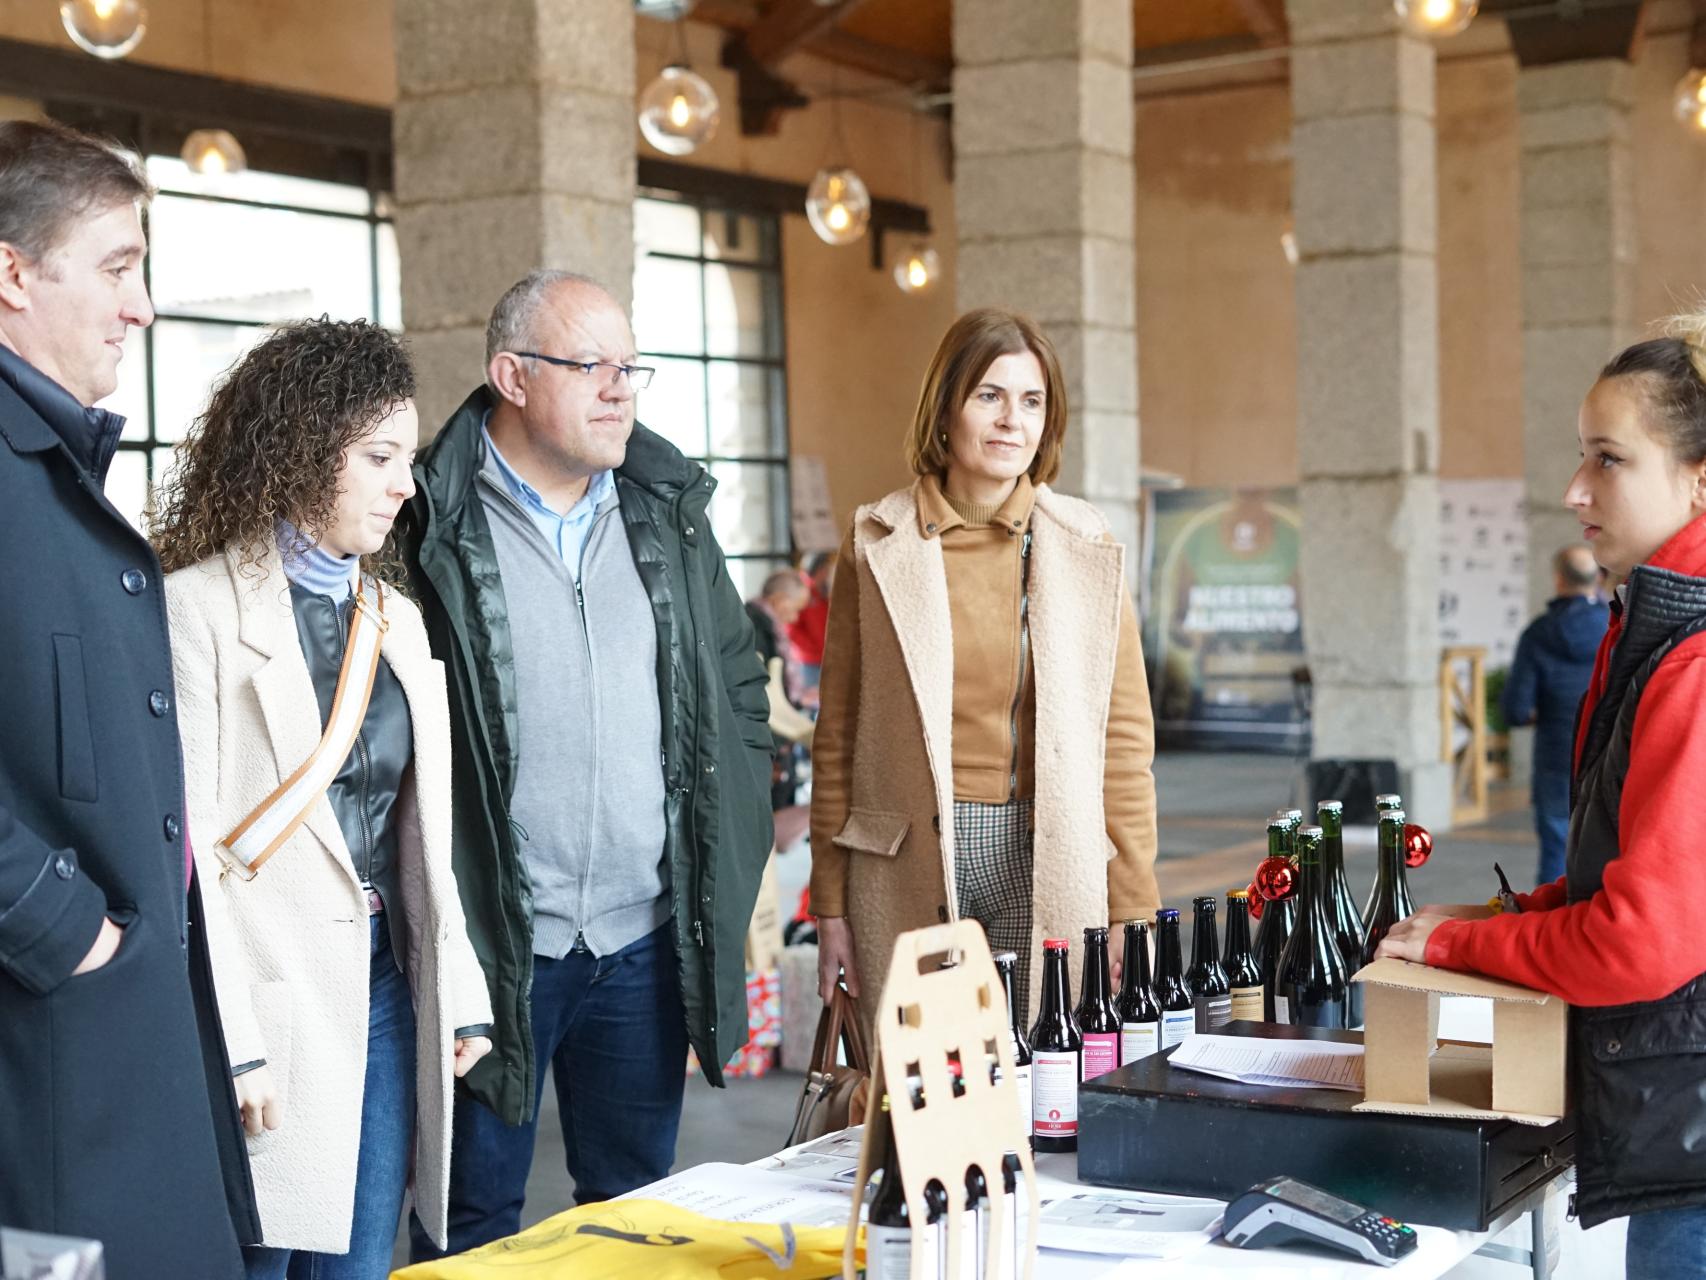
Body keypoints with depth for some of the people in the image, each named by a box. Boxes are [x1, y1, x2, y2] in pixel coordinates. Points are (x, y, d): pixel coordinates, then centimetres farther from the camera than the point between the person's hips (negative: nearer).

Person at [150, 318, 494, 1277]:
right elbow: (186, 842, -12)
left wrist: (461, 994, 11)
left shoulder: (399, 621, 14)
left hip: (388, 984, 6)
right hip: (270, 992, -6)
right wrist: (232, 1042, -16)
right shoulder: (202, 609, -8)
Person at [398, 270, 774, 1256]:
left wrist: (731, 858, 9)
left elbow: (741, 686, 17)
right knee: (474, 1222, 7)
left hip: (648, 940, 5)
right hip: (491, 944, -5)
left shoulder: (669, 511, 9)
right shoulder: (434, 528, -8)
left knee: (639, 1204, 17)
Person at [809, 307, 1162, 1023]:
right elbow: (837, 736, 6)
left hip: (1048, 864, 1)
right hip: (908, 870, 0)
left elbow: (1124, 737, 5)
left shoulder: (1083, 547, 4)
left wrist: (1133, 917, 2)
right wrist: (831, 907, 4)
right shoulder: (878, 544, 3)